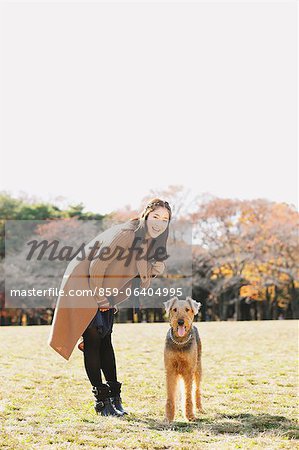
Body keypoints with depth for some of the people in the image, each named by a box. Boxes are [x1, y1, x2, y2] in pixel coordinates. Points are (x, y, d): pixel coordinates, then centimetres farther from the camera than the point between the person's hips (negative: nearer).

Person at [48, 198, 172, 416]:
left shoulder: (149, 241, 2)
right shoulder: (125, 234, -24)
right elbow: (97, 265, -24)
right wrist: (100, 298, -16)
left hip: (105, 291, 8)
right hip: (84, 285, -8)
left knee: (105, 341, 7)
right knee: (93, 341, -8)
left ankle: (114, 397, 9)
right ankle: (102, 400, -5)